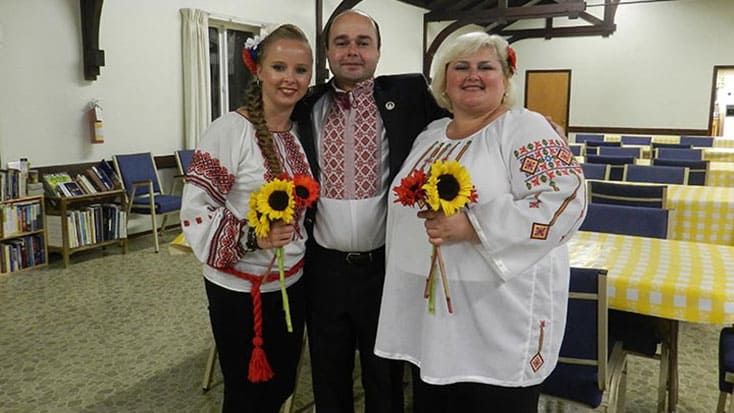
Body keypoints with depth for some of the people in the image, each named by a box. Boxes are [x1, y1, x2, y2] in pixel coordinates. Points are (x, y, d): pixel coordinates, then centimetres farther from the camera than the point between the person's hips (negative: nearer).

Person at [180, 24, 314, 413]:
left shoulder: (300, 131, 4)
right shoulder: (230, 130, -17)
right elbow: (195, 209, -20)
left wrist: (301, 250, 12)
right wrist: (251, 237, -32)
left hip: (292, 282, 6)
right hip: (239, 288, -6)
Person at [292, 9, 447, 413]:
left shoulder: (409, 95, -3)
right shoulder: (307, 106, 3)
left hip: (387, 266, -2)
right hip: (324, 268, 2)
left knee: (386, 379, 17)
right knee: (327, 380, 20)